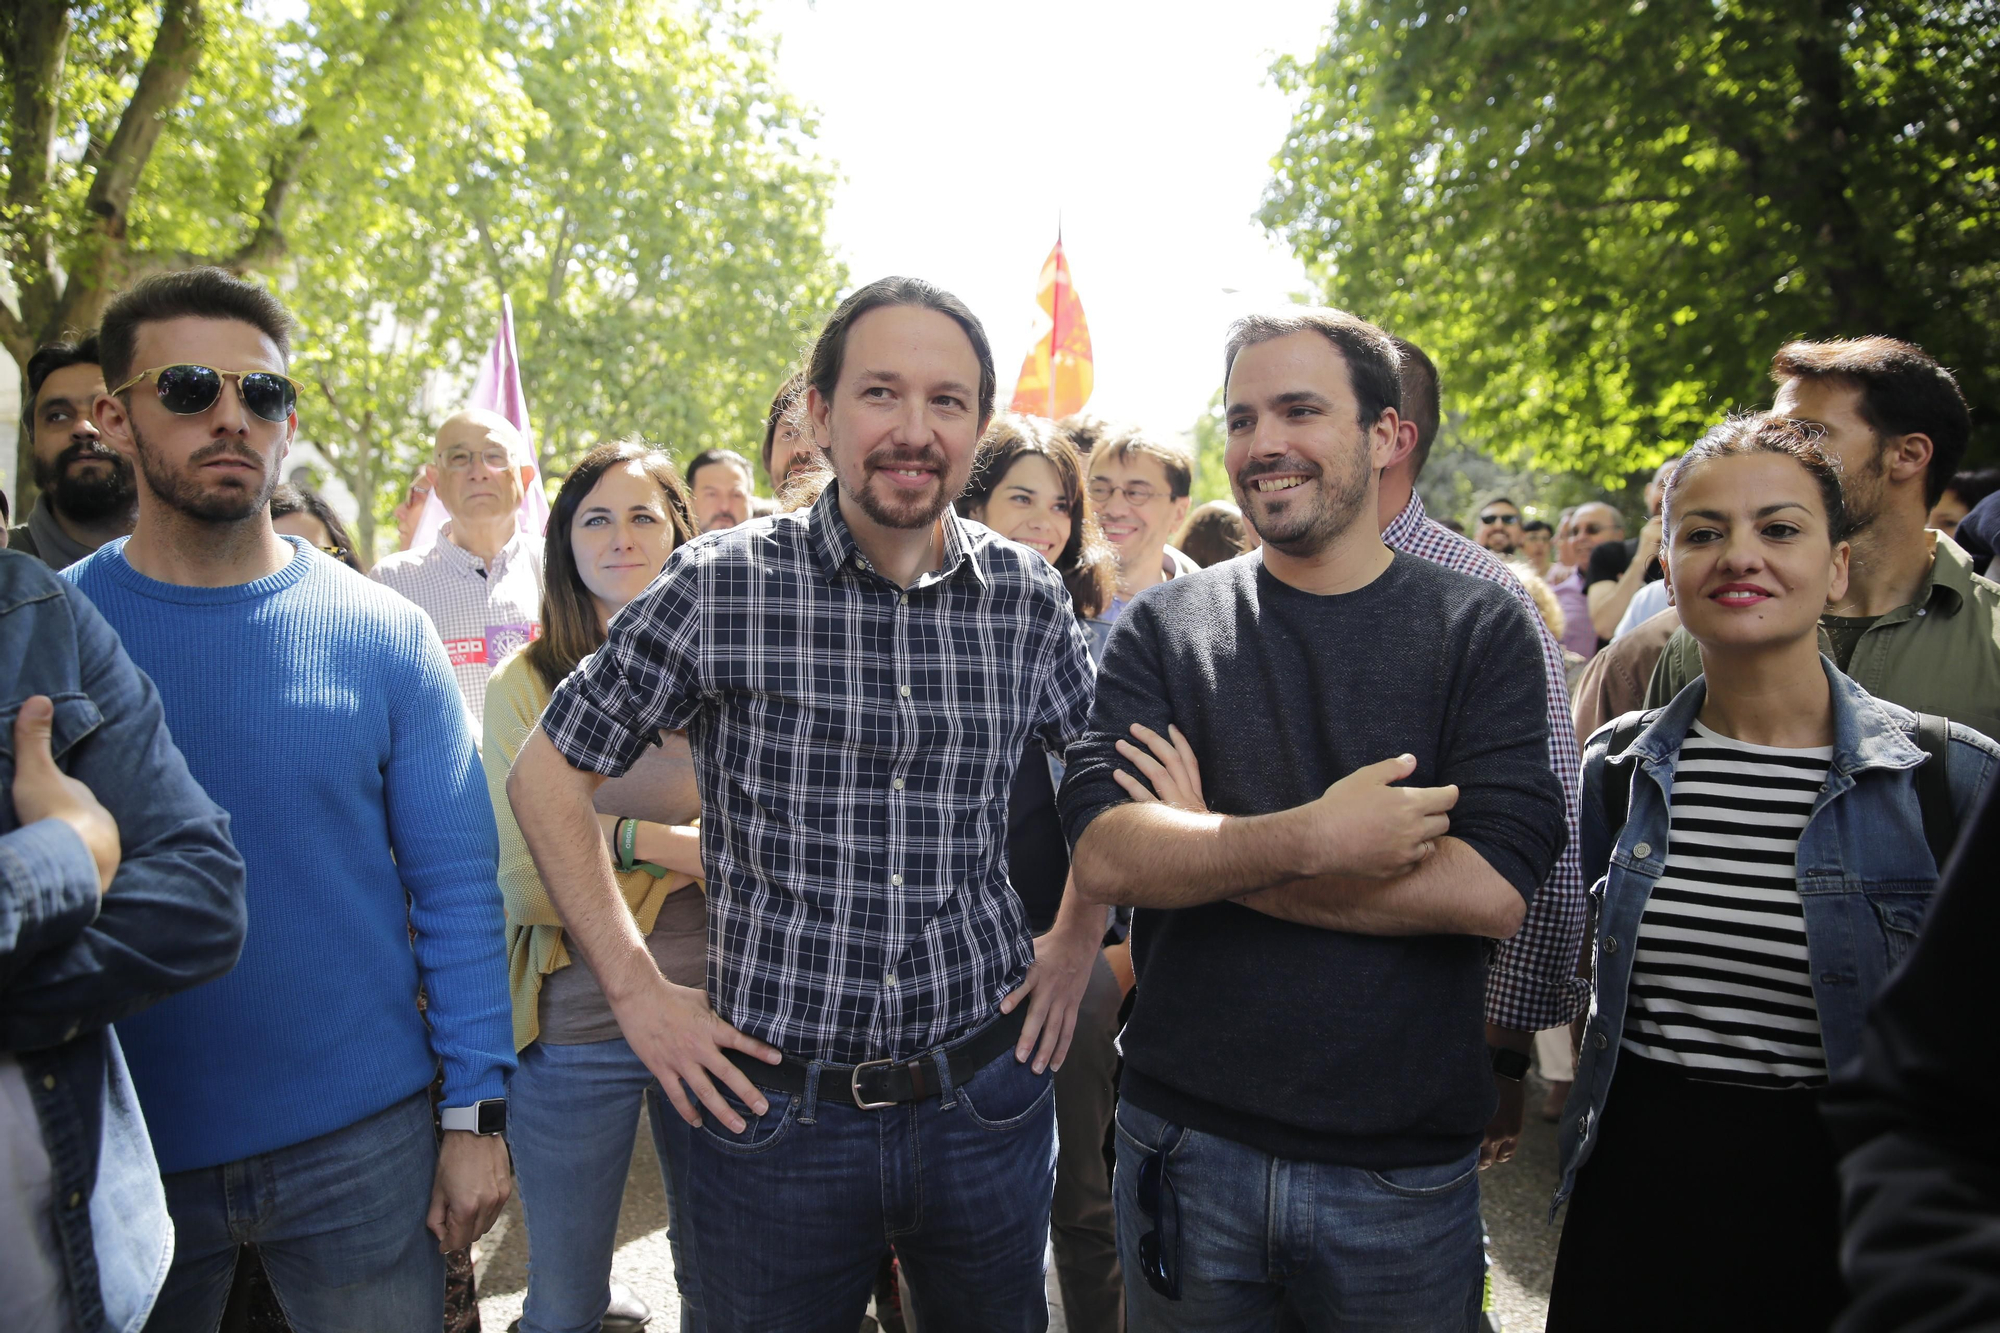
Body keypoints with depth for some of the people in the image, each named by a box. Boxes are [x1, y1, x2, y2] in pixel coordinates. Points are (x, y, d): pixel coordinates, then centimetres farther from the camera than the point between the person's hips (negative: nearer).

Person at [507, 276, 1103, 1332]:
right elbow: (549, 775, -1)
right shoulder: (720, 585, -10)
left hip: (987, 1096, 3)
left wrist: (1078, 941, 7)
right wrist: (634, 987, -4)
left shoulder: (1027, 597, -2)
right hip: (773, 1109, -2)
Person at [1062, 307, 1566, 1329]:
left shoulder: (1480, 630, -4)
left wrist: (1202, 850, -16)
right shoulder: (1162, 628, -1)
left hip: (1404, 1168, 0)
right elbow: (1102, 855, -13)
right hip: (1185, 1146, 1)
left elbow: (1492, 889, -17)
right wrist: (1316, 838, -25)